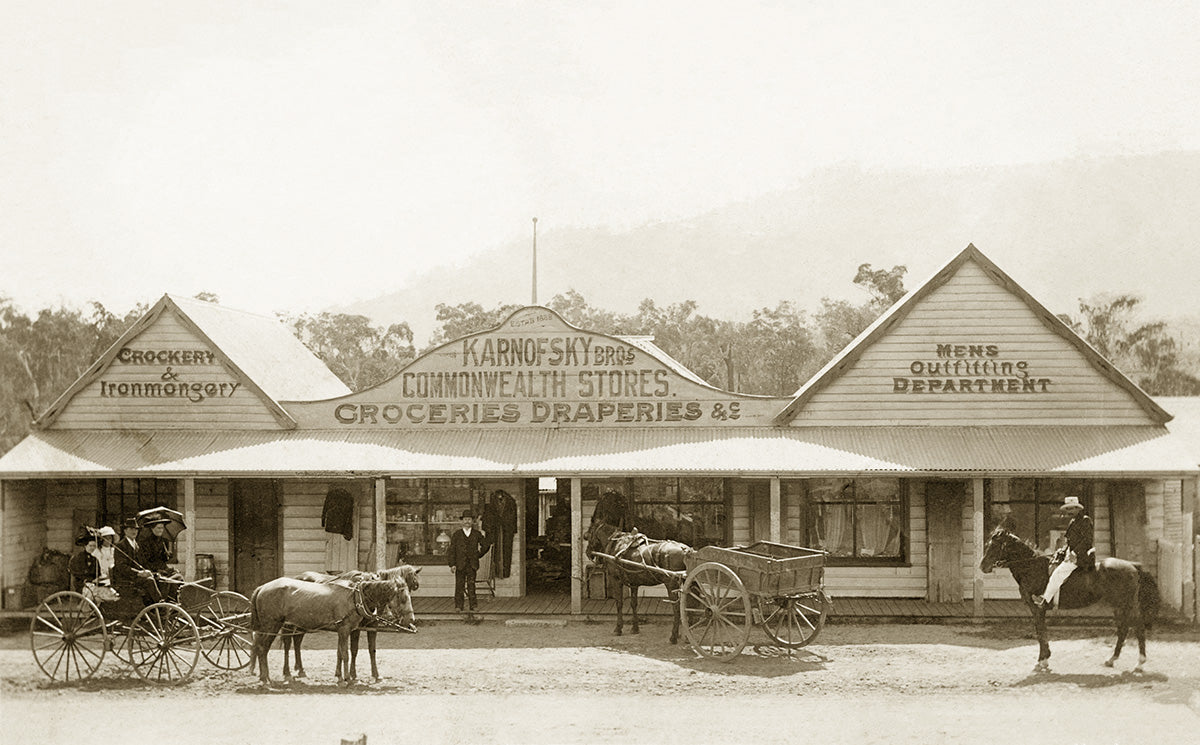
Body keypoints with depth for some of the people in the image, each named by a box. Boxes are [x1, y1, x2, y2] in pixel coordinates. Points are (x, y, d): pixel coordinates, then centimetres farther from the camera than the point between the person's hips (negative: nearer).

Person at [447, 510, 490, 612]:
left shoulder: (477, 534, 9)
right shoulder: (456, 534, 6)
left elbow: (485, 545, 23)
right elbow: (452, 550, 3)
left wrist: (478, 554, 13)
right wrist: (452, 564, -5)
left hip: (472, 564, 0)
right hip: (460, 564, 0)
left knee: (471, 585, -2)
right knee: (459, 585, -1)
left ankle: (472, 605, 1)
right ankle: (458, 606, 3)